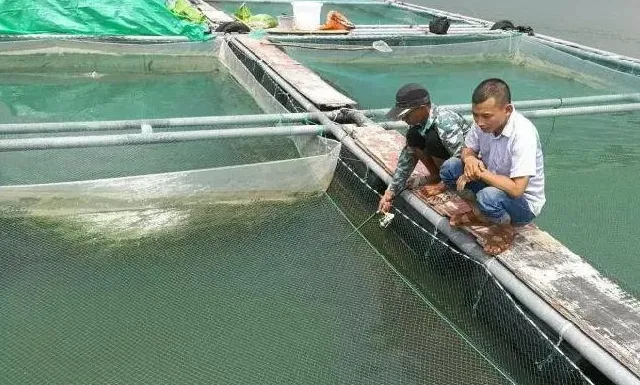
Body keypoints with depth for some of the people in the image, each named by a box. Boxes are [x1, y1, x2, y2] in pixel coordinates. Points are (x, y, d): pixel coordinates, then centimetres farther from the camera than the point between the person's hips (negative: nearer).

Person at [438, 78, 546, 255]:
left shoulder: (523, 134, -33)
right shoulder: (485, 122, -13)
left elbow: (516, 189, -36)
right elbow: (468, 150, 5)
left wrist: (479, 172, -26)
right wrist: (469, 160, -20)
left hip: (524, 202, -6)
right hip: (493, 183, 7)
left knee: (488, 197, -37)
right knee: (449, 168, -9)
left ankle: (507, 229, -3)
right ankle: (480, 214, 10)